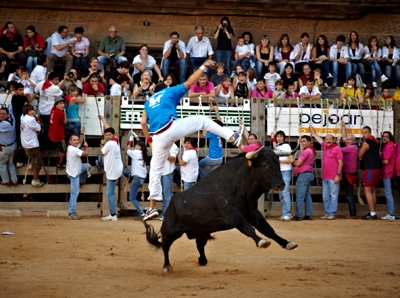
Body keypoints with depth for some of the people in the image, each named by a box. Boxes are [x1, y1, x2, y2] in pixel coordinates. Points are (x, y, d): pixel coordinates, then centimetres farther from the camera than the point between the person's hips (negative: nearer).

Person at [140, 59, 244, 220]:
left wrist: (149, 140, 25)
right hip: (172, 128, -3)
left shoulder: (148, 102, 29)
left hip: (158, 137, 4)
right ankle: (232, 137, 6)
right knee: (202, 120, 18)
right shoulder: (170, 91, 19)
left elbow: (143, 122, 17)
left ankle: (152, 207, 13)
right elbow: (190, 82, 12)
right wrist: (203, 67, 20)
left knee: (155, 170, 15)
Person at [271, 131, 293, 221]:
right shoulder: (277, 146, 12)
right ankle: (286, 213, 11)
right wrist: (272, 139, 26)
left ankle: (287, 214, -19)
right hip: (278, 172, 8)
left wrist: (279, 160, -13)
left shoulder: (286, 146, -8)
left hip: (286, 171, -8)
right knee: (281, 194, 7)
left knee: (285, 192, -15)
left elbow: (291, 160, -12)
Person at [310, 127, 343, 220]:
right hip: (325, 177, 8)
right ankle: (327, 213, 15)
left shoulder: (337, 148, -7)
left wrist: (338, 175, -14)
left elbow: (340, 163, -9)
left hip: (334, 178, -8)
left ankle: (332, 213, -1)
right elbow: (318, 138, 32)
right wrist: (312, 131, 44)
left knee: (333, 196, -3)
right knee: (325, 196, 9)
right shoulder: (325, 147, 13)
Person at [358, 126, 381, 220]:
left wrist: (360, 150, 11)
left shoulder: (366, 143, -12)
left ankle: (372, 214, -13)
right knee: (372, 191, 14)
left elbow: (360, 156, -7)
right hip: (377, 168, 9)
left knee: (367, 191, -7)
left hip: (370, 169, -9)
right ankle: (373, 213, 15)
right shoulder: (375, 142, 14)